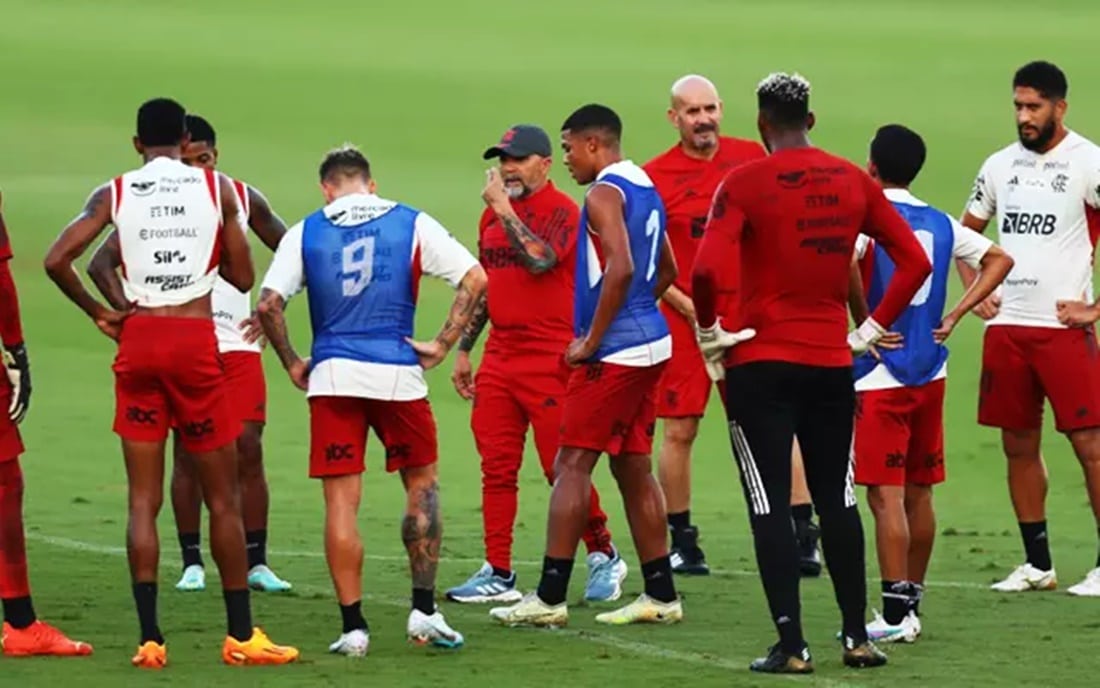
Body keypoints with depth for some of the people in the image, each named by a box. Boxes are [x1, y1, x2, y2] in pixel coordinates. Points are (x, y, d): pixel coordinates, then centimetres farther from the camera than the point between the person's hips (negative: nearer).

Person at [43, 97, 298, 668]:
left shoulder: (114, 194, 4)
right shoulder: (216, 188, 2)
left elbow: (57, 260, -7)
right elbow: (243, 277, 6)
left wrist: (99, 314, 6)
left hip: (137, 341, 1)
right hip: (196, 339, -1)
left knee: (143, 500, 4)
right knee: (222, 497, 8)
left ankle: (149, 638, -4)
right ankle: (241, 636, 10)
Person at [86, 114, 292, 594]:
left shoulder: (242, 199, 5)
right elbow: (101, 263, -5)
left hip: (237, 342, 2)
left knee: (248, 448, -3)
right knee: (187, 452, -1)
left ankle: (257, 563, 1)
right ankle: (192, 563, 5)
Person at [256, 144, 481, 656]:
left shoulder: (305, 233, 6)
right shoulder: (412, 225, 6)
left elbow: (269, 304, -3)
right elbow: (474, 279, -2)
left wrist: (291, 364, 8)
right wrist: (442, 345, 2)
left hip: (332, 377, 0)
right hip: (398, 373, 0)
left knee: (341, 501, 4)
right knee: (423, 484, 16)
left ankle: (353, 627, 2)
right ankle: (423, 610, 9)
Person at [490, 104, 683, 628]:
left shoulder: (604, 193, -13)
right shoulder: (645, 190, 16)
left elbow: (620, 268, -25)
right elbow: (666, 270, 25)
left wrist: (591, 340, -18)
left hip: (613, 350, -9)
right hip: (649, 344, 9)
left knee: (572, 464, -7)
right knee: (633, 467, 14)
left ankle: (550, 598, -9)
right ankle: (660, 595, 16)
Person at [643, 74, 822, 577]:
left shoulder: (753, 158, 4)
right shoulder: (655, 176, -1)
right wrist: (687, 306, -11)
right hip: (683, 321, -1)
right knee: (679, 430, 2)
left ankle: (804, 536, -3)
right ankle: (682, 543, 13)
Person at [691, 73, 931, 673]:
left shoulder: (744, 185, -10)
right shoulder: (853, 182, 4)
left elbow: (706, 270, -22)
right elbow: (914, 261, 5)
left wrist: (709, 331, -6)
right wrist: (871, 329, 10)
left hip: (761, 362, -4)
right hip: (832, 361, 4)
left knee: (770, 505, 1)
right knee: (836, 499, 15)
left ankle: (791, 646, -3)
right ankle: (857, 637, 17)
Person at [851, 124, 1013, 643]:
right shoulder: (940, 224, 8)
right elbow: (999, 260, 17)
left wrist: (863, 322, -17)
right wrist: (955, 314, 11)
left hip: (881, 376, -6)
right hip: (930, 372, 6)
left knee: (886, 495, -6)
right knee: (918, 493, 13)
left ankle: (895, 614, -9)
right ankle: (911, 605, 19)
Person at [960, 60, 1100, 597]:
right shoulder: (999, 166, 11)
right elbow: (967, 231, 25)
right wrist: (974, 291, 11)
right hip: (1006, 325, 6)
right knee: (1019, 445, 9)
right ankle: (1037, 564, 17)